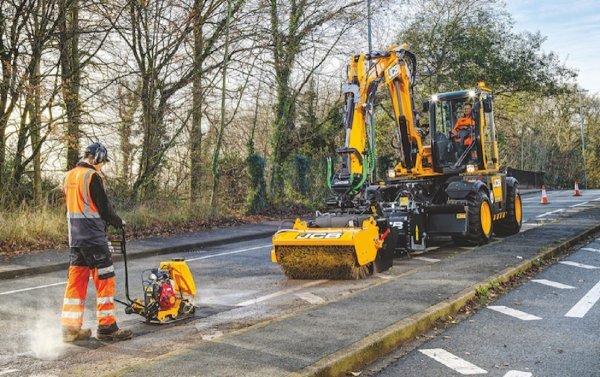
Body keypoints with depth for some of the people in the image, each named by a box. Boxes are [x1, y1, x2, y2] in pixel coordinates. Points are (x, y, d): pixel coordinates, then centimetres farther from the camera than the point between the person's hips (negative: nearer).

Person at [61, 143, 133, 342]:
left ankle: (70, 328, 13)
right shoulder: (92, 176, -12)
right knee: (105, 280, 0)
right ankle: (106, 326, 3)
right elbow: (103, 208, -13)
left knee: (76, 281, 10)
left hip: (75, 238, 8)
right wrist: (118, 222, 5)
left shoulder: (69, 176, 13)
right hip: (94, 237, -8)